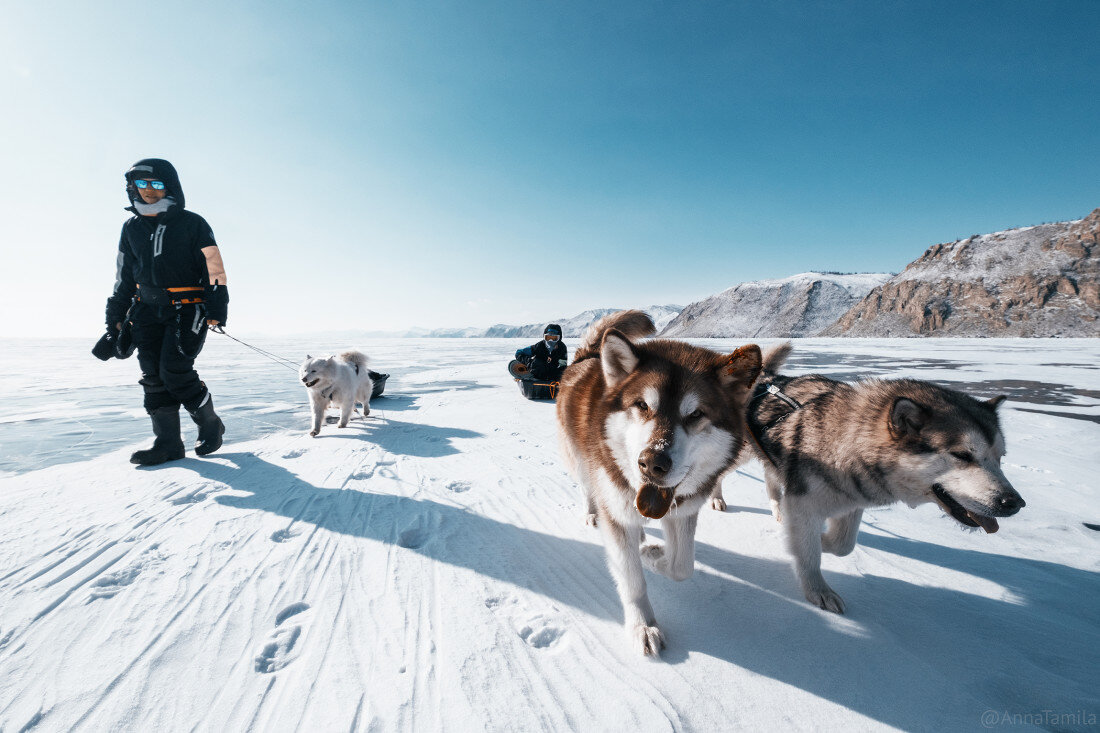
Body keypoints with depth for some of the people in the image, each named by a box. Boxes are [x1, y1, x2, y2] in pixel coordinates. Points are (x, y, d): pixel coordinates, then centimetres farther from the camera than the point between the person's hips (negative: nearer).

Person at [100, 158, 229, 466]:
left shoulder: (192, 224, 0)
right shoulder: (132, 228, 16)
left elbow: (214, 269, -3)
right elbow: (124, 278, 20)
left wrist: (217, 308, -13)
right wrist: (115, 317, 17)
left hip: (187, 309, -5)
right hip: (148, 310, 6)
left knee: (175, 370, -16)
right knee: (153, 375, -1)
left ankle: (210, 424, 4)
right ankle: (168, 442, 4)